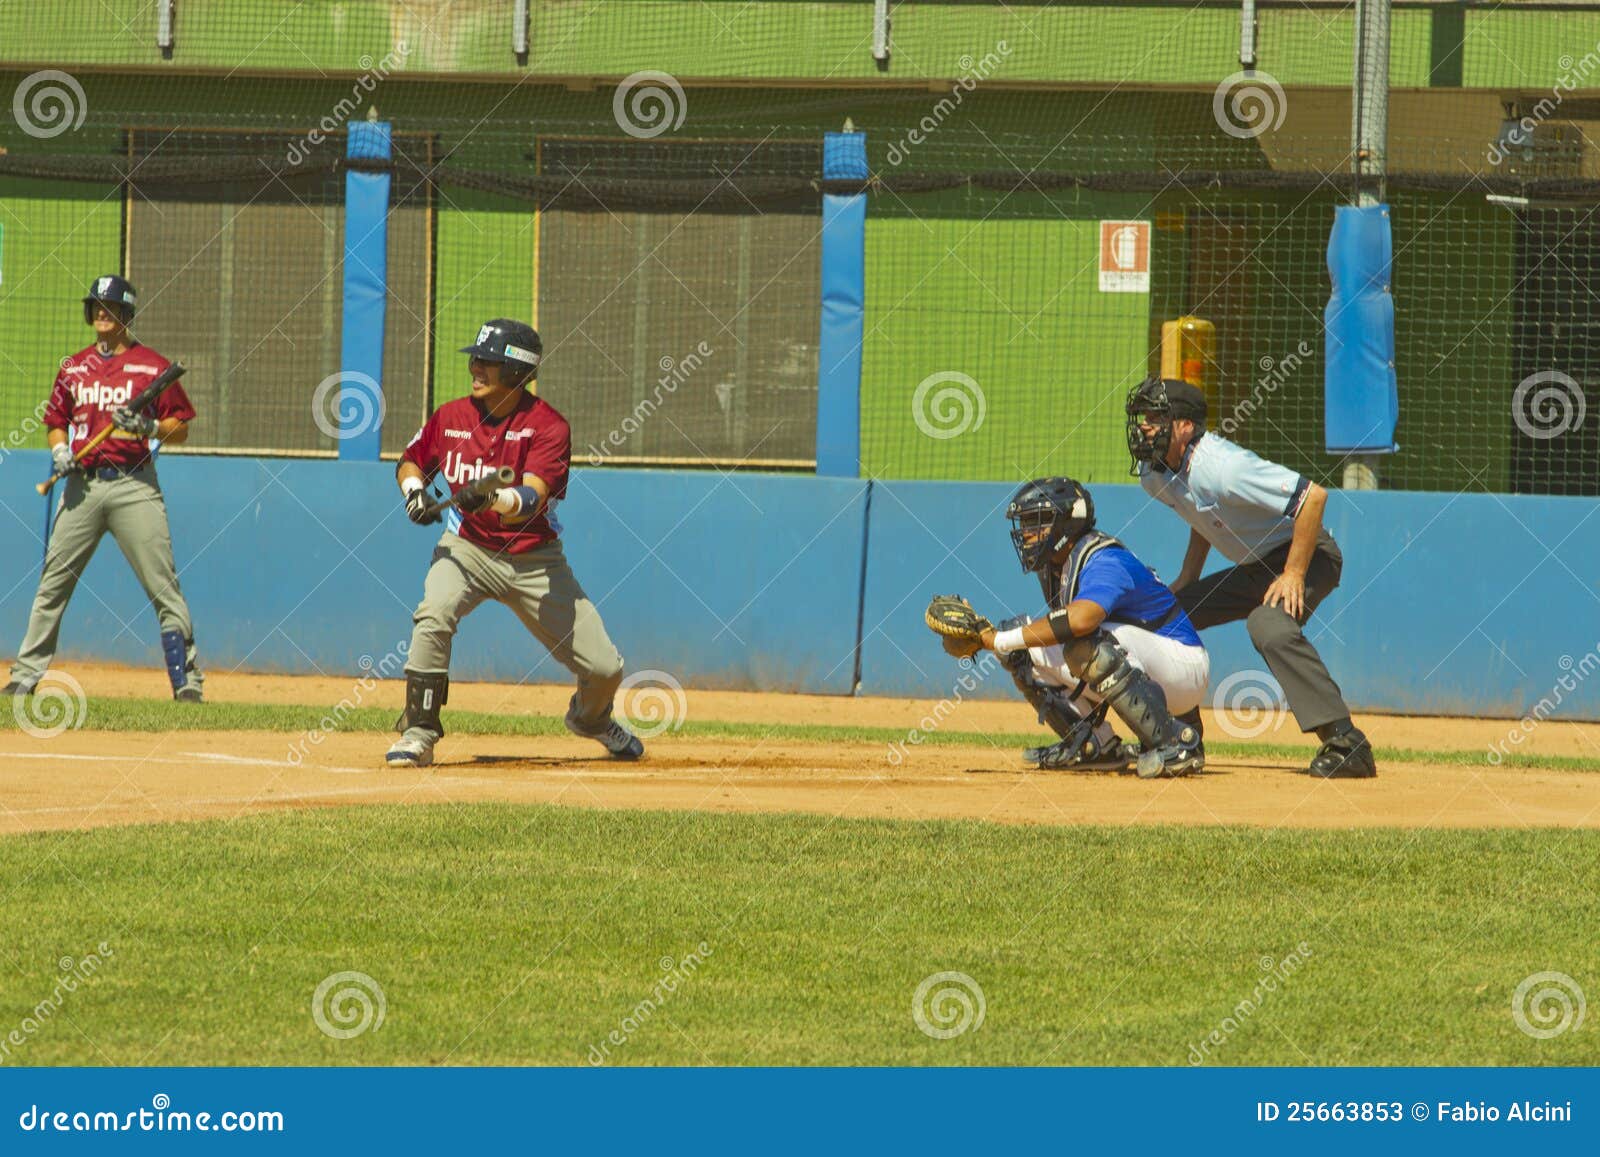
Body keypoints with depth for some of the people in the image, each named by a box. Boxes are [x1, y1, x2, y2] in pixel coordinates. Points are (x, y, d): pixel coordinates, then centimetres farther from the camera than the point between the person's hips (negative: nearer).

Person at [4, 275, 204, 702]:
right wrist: (59, 450, 1)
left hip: (134, 485, -4)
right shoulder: (74, 367, 13)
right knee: (53, 582, 4)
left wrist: (149, 427, -16)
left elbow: (180, 428, 2)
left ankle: (187, 679, -5)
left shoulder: (152, 366, 1)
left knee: (163, 585, -8)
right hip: (83, 485, 4)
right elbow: (55, 420, 21)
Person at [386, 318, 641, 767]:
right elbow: (411, 461, 13)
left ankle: (590, 718, 36)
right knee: (433, 616, -32)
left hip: (536, 561, -1)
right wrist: (414, 490, -10)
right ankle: (418, 735, -22)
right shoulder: (451, 418, -5)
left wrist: (493, 499, -50)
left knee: (604, 668, -2)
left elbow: (532, 499, -30)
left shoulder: (548, 426, -17)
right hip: (468, 548, 1)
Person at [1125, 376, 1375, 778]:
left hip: (1306, 554, -9)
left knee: (1268, 625, -36)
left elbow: (1313, 496, -31)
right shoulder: (1153, 473, -1)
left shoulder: (1220, 466, -29)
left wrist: (1294, 575, -27)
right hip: (1253, 569, 9)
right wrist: (1187, 579, 12)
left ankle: (1346, 743, -36)